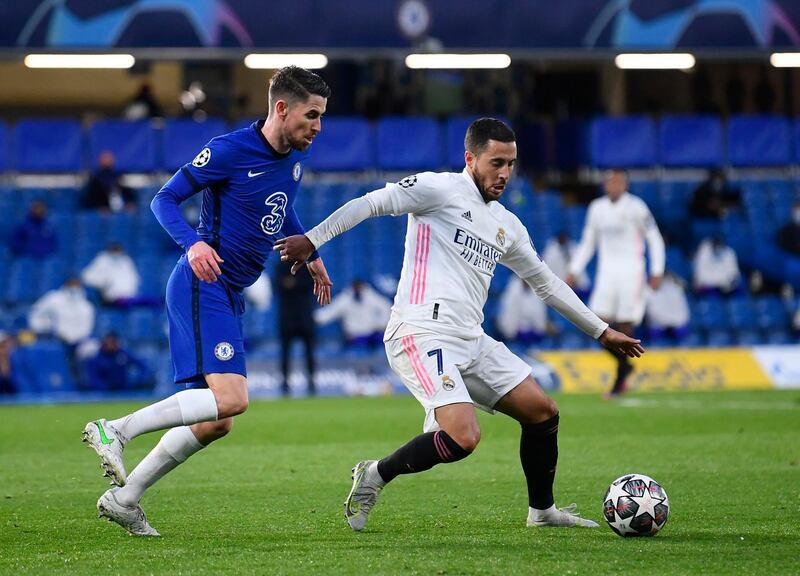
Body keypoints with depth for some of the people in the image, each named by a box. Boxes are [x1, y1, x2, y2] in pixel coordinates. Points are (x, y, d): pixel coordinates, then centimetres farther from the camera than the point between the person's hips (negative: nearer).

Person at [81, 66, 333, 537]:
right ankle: (115, 430, -16)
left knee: (216, 422, 6)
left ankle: (123, 498, 13)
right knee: (231, 399, -24)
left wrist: (311, 255, 36)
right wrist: (193, 243, -29)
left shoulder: (295, 157, 11)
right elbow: (165, 200, -12)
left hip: (229, 295, 9)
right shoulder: (230, 150, -14)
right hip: (204, 285, -9)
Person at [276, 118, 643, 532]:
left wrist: (601, 331, 32)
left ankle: (542, 511, 26)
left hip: (471, 341, 8)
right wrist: (312, 239, -21)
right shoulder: (441, 189, -2)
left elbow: (546, 283, 30)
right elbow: (371, 203, -8)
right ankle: (375, 476, -3)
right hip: (422, 335, -8)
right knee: (463, 438, -24)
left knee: (543, 412, 8)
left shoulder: (507, 225, 21)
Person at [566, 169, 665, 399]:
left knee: (625, 325, -6)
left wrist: (657, 272, -8)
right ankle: (625, 365, 17)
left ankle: (619, 383, 3)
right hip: (606, 273, 4)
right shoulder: (597, 208, 10)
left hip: (631, 273, -4)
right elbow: (587, 243, 19)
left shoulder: (636, 207, -4)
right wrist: (574, 271, 12)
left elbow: (655, 239, -1)